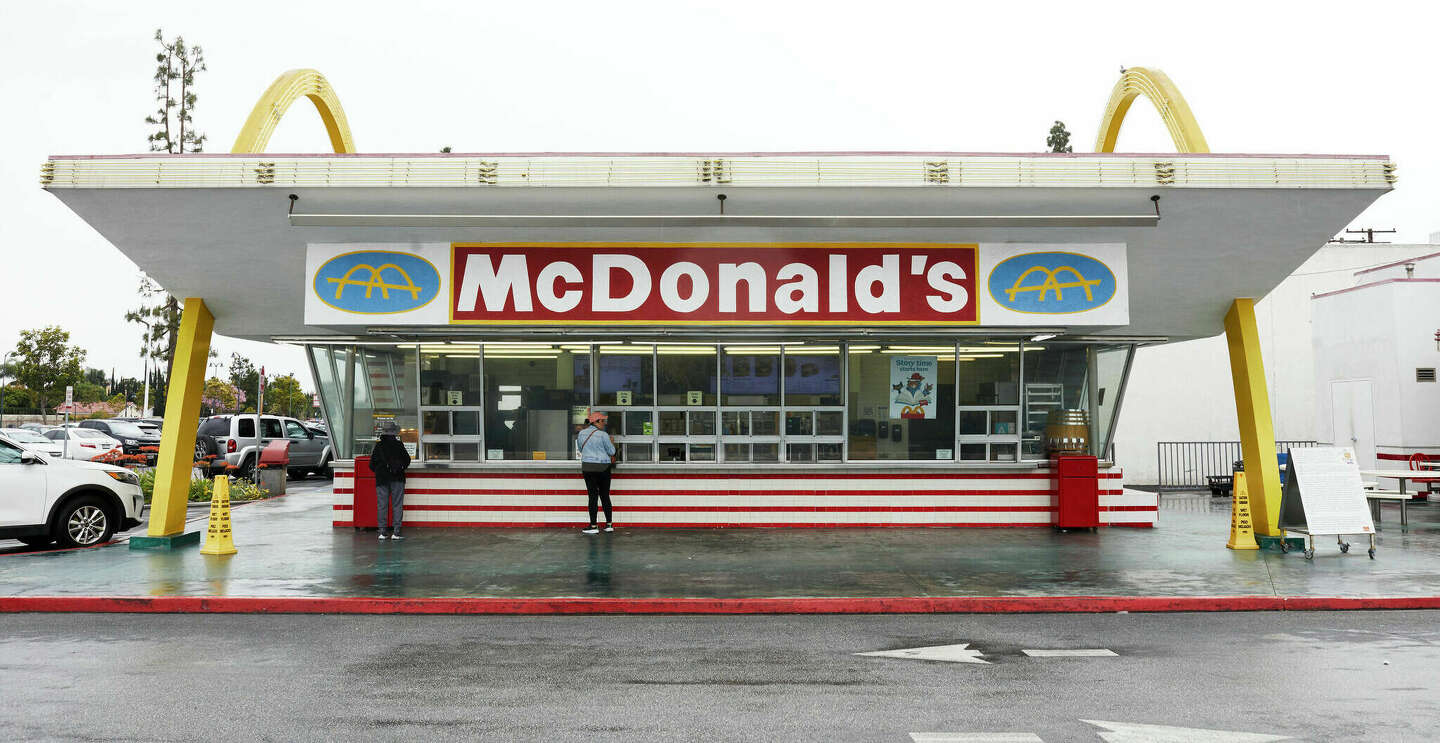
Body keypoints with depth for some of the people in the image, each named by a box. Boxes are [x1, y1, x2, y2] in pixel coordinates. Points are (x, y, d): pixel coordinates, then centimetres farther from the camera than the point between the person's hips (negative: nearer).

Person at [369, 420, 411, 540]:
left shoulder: (378, 446, 2)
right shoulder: (399, 445, -2)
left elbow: (372, 465, 6)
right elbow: (407, 460, 5)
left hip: (381, 479, 1)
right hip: (397, 479, -1)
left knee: (382, 505, 5)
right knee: (397, 505, 1)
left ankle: (382, 532, 3)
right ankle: (396, 532, -3)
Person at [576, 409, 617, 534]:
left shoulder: (581, 433, 3)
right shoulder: (603, 435, -9)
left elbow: (580, 449, 16)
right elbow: (611, 451, -2)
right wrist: (612, 442, 16)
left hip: (588, 467, 2)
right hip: (603, 467, -2)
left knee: (593, 496, 3)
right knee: (605, 495, 8)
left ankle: (593, 526, 2)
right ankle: (609, 524, 14)